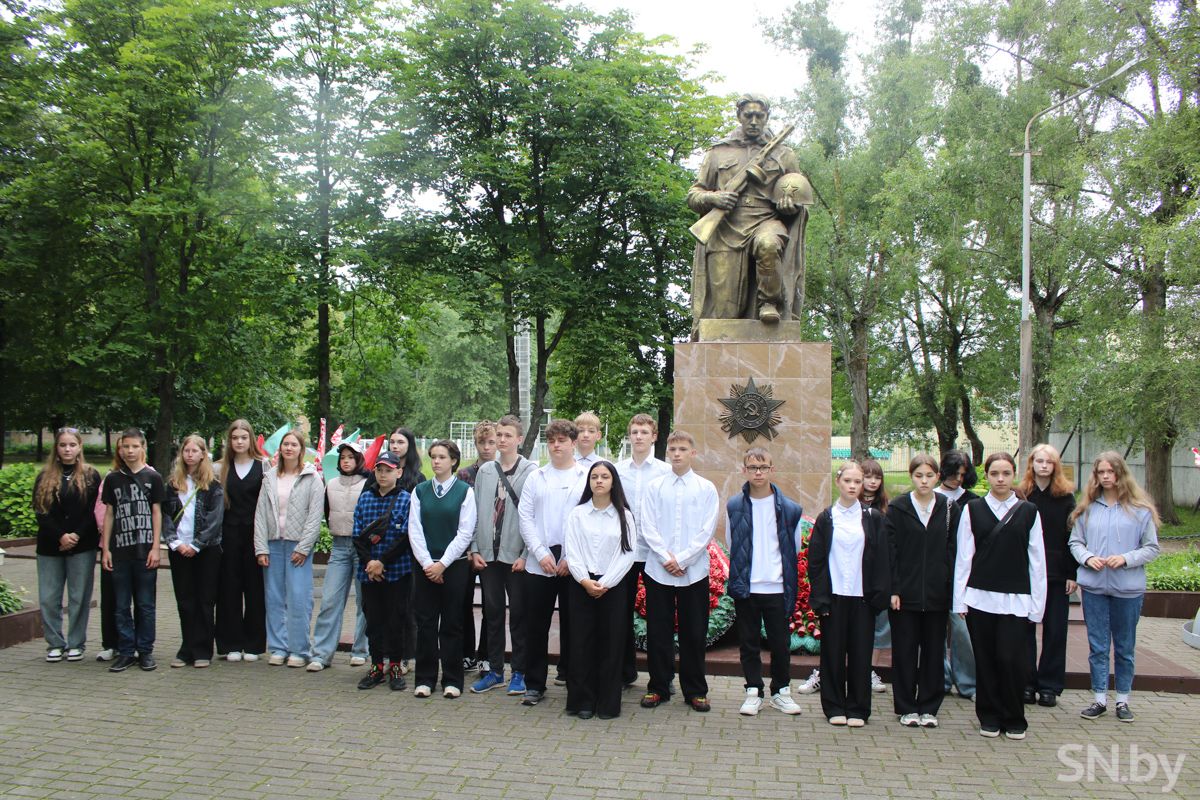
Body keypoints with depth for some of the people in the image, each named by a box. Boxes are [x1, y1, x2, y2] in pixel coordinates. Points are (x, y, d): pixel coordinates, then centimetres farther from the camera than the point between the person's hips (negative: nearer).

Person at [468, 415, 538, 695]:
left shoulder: (531, 471, -5)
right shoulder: (485, 471, 8)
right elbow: (476, 512, 10)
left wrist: (526, 554, -12)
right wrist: (475, 549, 3)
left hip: (517, 555, -4)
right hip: (488, 555, 4)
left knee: (519, 614, 4)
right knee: (492, 613, 11)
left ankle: (520, 672, 14)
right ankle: (494, 670, 21)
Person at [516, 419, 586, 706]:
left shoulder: (587, 477, 2)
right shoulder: (536, 478, 10)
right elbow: (525, 518, 4)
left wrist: (572, 558, -11)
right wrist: (541, 553, -8)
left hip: (574, 565, -2)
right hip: (539, 563, 2)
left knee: (572, 625, 5)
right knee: (536, 626, 5)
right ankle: (534, 685, 16)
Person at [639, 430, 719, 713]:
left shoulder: (706, 488, 2)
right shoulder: (654, 487, 5)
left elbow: (707, 530, -3)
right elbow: (648, 527, 0)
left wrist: (682, 560, -11)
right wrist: (666, 558, -11)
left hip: (694, 570, -1)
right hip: (658, 570, 1)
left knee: (694, 633, 5)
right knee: (658, 631, 6)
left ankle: (695, 691, 16)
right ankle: (658, 687, 18)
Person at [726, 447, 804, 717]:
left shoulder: (789, 508, 0)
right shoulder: (734, 506, 1)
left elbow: (795, 548, 9)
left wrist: (787, 579, 8)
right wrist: (740, 576, 7)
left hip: (777, 588, 0)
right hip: (745, 587, 0)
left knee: (780, 643, 7)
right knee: (749, 643, 8)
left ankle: (781, 691, 24)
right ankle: (753, 692, 20)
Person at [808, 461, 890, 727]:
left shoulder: (872, 518, 5)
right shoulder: (826, 518, 4)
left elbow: (881, 560, 4)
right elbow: (815, 560, 3)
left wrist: (879, 594, -5)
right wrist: (820, 597, -4)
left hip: (861, 595, 0)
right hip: (833, 595, 0)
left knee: (860, 652, 3)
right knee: (833, 652, 4)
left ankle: (858, 709, 14)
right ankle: (835, 707, 15)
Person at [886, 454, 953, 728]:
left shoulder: (948, 508, 4)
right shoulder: (897, 508, -1)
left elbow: (952, 551, 4)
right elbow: (889, 551, -3)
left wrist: (952, 589, -3)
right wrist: (892, 589, -9)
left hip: (936, 593, 2)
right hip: (905, 592, -2)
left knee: (933, 651, 8)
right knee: (905, 651, 5)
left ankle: (929, 707, 20)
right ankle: (906, 707, 16)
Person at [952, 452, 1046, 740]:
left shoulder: (1028, 512, 6)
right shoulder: (972, 510, 5)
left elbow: (1037, 560, 5)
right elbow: (963, 557, 4)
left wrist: (1037, 603, 1)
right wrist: (959, 599, 0)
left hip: (1016, 599, -1)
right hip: (980, 596, 1)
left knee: (1011, 658, -6)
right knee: (985, 659, 6)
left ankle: (1014, 720, 13)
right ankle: (989, 717, 21)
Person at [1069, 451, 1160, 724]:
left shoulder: (1140, 510, -3)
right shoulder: (1087, 509, 4)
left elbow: (1152, 548, -2)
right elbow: (1075, 542, 9)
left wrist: (1126, 559, -16)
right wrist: (1087, 557, -10)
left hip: (1128, 588, -2)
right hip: (1094, 587, 2)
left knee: (1125, 647, 10)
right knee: (1097, 646, 7)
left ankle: (1123, 701, 22)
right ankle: (1099, 699, 16)